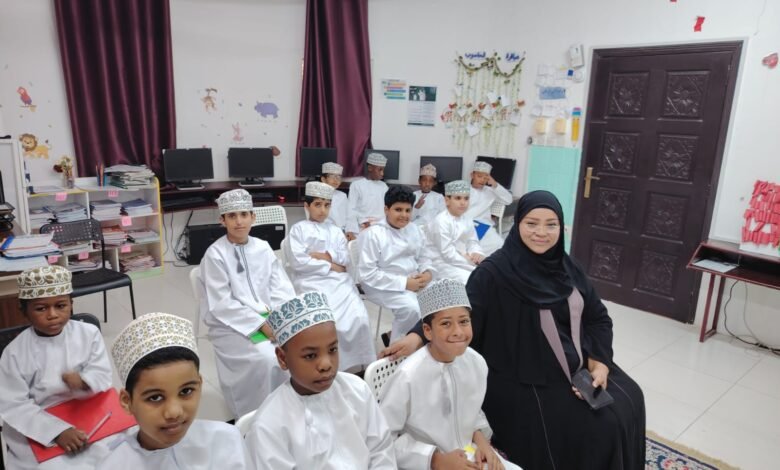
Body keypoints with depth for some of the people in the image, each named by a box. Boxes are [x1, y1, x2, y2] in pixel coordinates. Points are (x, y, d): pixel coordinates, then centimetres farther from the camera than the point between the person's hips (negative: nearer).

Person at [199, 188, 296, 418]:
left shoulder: (263, 248, 7)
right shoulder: (215, 255, -8)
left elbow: (282, 289, 4)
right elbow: (222, 305, -13)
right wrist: (260, 324, -19)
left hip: (270, 317, 5)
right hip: (231, 325, -4)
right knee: (267, 358, -28)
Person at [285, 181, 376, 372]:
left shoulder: (335, 231, 24)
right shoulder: (298, 229, 7)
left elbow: (345, 258, 13)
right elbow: (298, 261, -6)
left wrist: (327, 255, -5)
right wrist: (330, 266, -4)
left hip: (339, 280, 4)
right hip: (311, 281, -4)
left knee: (359, 317, -21)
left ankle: (358, 365, -12)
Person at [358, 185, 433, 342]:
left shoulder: (415, 230, 10)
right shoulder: (372, 234, -13)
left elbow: (422, 258, 19)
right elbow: (367, 274, -18)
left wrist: (427, 272, -6)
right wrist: (404, 283, -21)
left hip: (414, 281, 7)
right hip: (382, 286, -7)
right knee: (411, 307, -31)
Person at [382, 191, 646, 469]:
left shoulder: (567, 268, 2)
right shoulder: (496, 271, -17)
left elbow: (598, 317, 8)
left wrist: (599, 363, -5)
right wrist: (418, 336, -38)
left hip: (576, 368, 7)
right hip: (524, 382, -7)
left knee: (625, 401, 10)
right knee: (592, 425, -12)